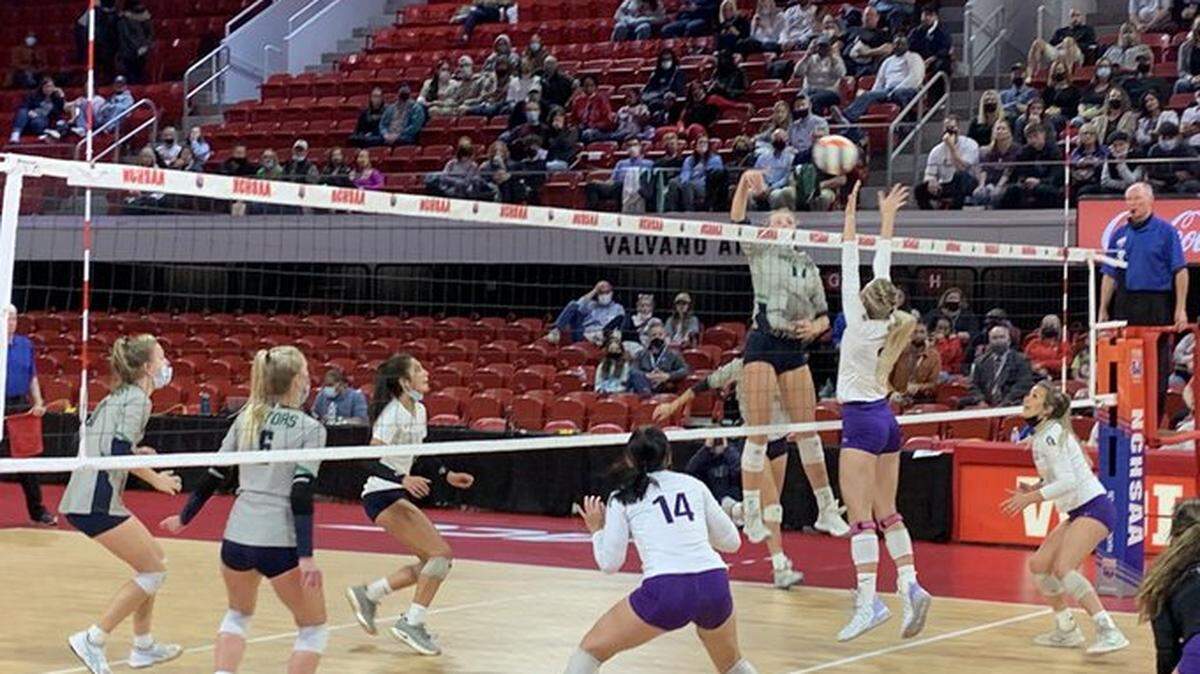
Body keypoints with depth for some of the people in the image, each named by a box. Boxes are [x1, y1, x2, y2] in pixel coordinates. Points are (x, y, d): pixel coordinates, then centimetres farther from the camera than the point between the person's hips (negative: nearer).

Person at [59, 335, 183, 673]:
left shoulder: (117, 397, 18)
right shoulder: (137, 399, -10)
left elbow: (105, 444, 17)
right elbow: (120, 452, -19)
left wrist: (133, 452, 16)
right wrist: (156, 479, -9)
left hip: (85, 498, 10)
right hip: (96, 502, -10)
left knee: (155, 559, 18)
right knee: (154, 571, -3)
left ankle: (143, 646, 24)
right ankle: (92, 641, -3)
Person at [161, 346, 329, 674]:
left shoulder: (246, 417, 8)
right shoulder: (310, 428, -6)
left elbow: (214, 476, 11)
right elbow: (301, 496, -15)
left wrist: (184, 517, 24)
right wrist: (306, 557, -18)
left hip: (237, 538, 5)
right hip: (281, 544, -5)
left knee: (238, 615, 29)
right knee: (314, 630, 12)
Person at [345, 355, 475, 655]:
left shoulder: (419, 411, 8)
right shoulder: (393, 414, -18)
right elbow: (372, 461, -23)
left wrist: (447, 475, 17)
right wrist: (403, 480, -36)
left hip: (398, 495, 9)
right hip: (382, 495, -9)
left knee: (432, 563, 8)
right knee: (441, 554, -14)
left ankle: (368, 594, 18)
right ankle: (412, 623, -7)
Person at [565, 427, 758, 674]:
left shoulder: (623, 498, 12)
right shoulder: (693, 484, 20)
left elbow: (610, 563, 8)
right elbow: (732, 541, 21)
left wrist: (596, 531, 26)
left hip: (665, 589, -3)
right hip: (715, 584, 3)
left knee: (591, 649, 14)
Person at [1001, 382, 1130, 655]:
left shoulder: (1050, 435, -15)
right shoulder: (1041, 436, 13)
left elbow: (1068, 481, -23)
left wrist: (1031, 497, -23)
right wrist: (1033, 489, 4)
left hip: (1094, 508, -10)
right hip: (1078, 513, 10)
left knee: (1063, 569, -24)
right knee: (1039, 565, 12)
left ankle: (1110, 633, -26)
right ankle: (1067, 631, 25)